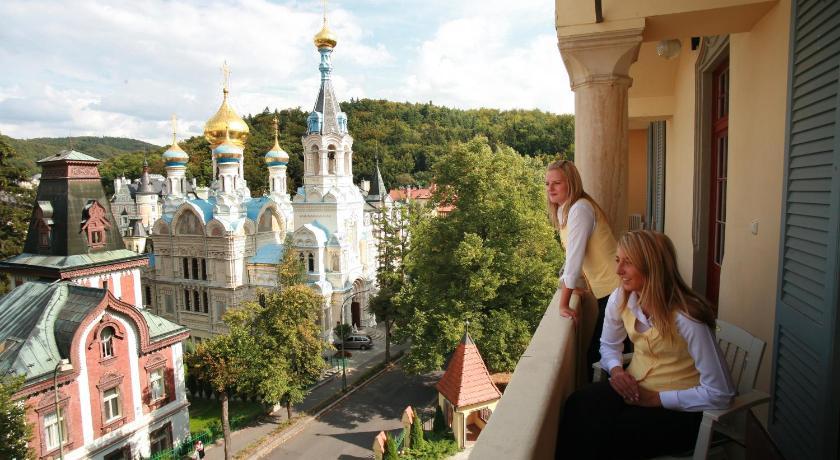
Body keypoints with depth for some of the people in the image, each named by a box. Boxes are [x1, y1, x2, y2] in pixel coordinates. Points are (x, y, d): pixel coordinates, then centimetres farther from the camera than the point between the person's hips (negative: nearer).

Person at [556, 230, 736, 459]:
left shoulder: (685, 317, -23)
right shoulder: (620, 299, -5)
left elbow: (719, 393, -20)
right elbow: (608, 345, 14)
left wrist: (656, 399, -18)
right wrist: (616, 369, -7)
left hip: (677, 407, -5)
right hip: (633, 387, 5)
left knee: (604, 437, -26)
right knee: (578, 405, -23)